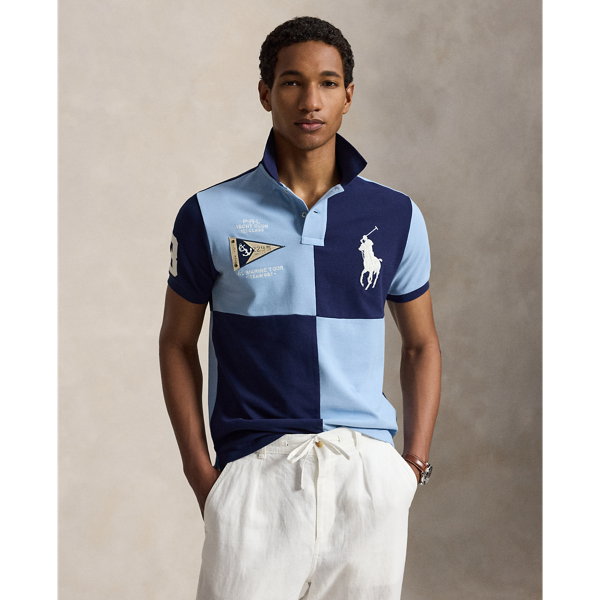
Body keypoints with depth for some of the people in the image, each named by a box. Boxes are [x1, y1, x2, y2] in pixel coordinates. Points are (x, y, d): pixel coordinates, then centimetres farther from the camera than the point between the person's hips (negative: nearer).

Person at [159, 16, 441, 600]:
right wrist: (200, 473, 1)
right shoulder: (210, 216, 2)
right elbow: (177, 343, 9)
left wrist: (415, 463, 4)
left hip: (369, 469, 2)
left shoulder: (397, 217, 6)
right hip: (254, 465, -1)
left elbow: (421, 344, 15)